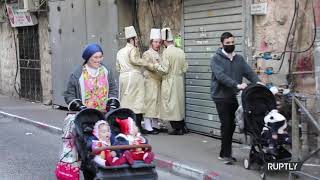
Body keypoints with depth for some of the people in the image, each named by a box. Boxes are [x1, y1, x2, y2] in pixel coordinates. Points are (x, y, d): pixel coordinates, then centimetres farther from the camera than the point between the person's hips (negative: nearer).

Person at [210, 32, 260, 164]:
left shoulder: (239, 59, 11)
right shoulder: (216, 59, -7)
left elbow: (249, 72, 1)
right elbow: (221, 76, -21)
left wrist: (258, 82, -19)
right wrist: (237, 85, -32)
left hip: (234, 97, 6)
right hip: (221, 97, -5)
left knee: (232, 125, 9)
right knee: (226, 125, -6)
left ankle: (225, 153, 22)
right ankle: (226, 154, 6)